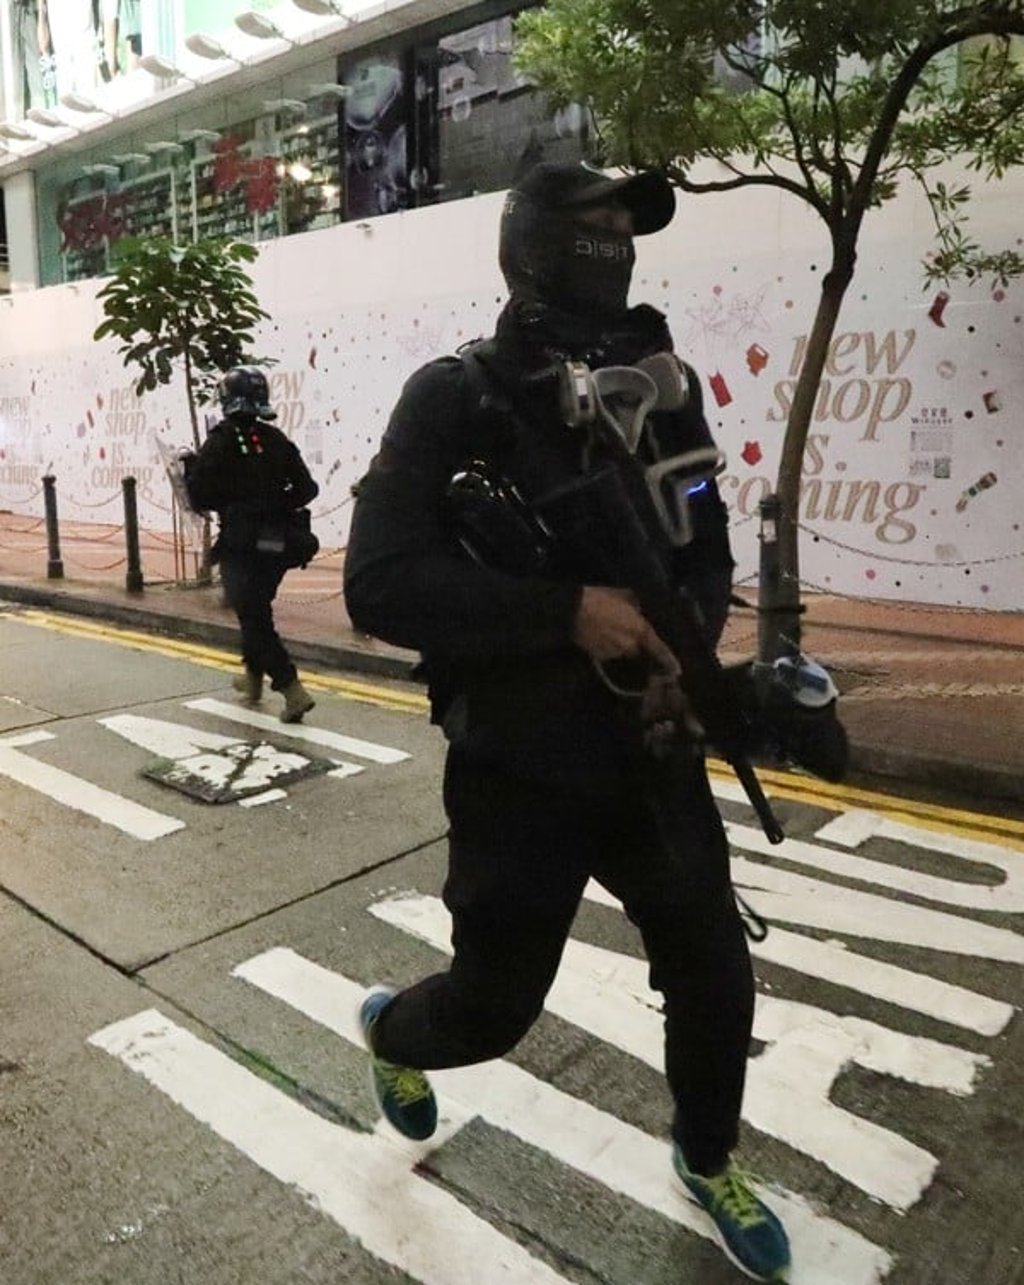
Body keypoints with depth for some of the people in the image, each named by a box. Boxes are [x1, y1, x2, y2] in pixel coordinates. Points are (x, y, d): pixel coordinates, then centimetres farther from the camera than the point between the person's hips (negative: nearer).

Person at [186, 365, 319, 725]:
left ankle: (292, 689, -14)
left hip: (241, 545, -5)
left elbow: (200, 498, -9)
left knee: (253, 618, -3)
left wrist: (191, 470, 10)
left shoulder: (221, 441, -9)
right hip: (278, 541, 6)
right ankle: (253, 676, 36)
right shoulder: (277, 440, 4)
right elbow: (306, 489, 4)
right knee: (257, 610, 23)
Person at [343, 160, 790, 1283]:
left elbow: (709, 553, 9)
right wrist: (569, 610, -27)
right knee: (492, 1005, 10)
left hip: (651, 751, 5)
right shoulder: (455, 398, -13)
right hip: (519, 769, -4)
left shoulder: (660, 386, 3)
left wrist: (685, 641, -12)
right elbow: (380, 587, -21)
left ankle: (707, 1162, 44)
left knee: (713, 971, 13)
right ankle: (392, 1030, 48)